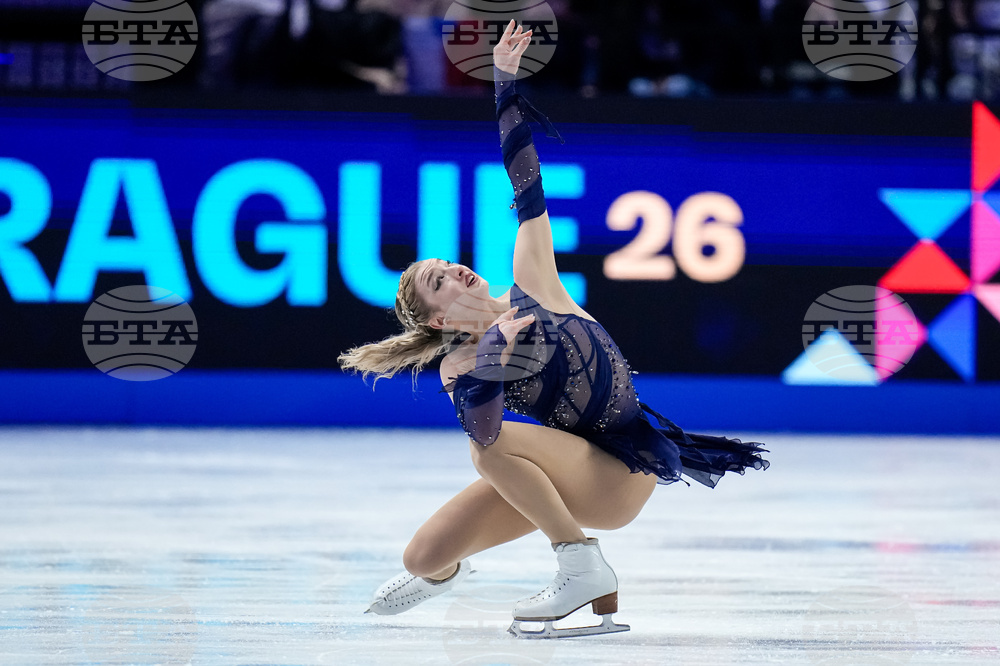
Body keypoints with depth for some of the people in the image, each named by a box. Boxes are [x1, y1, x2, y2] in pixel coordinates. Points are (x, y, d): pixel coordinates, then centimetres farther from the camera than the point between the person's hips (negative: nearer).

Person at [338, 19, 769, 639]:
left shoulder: (530, 288, -3)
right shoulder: (461, 370, -4)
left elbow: (527, 187, -7)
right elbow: (484, 433, -26)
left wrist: (505, 85, -12)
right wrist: (495, 354, -35)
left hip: (627, 472, -3)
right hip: (570, 471, 3)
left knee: (498, 445, -28)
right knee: (423, 558, -3)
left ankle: (585, 568, -20)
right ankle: (444, 570, 38)